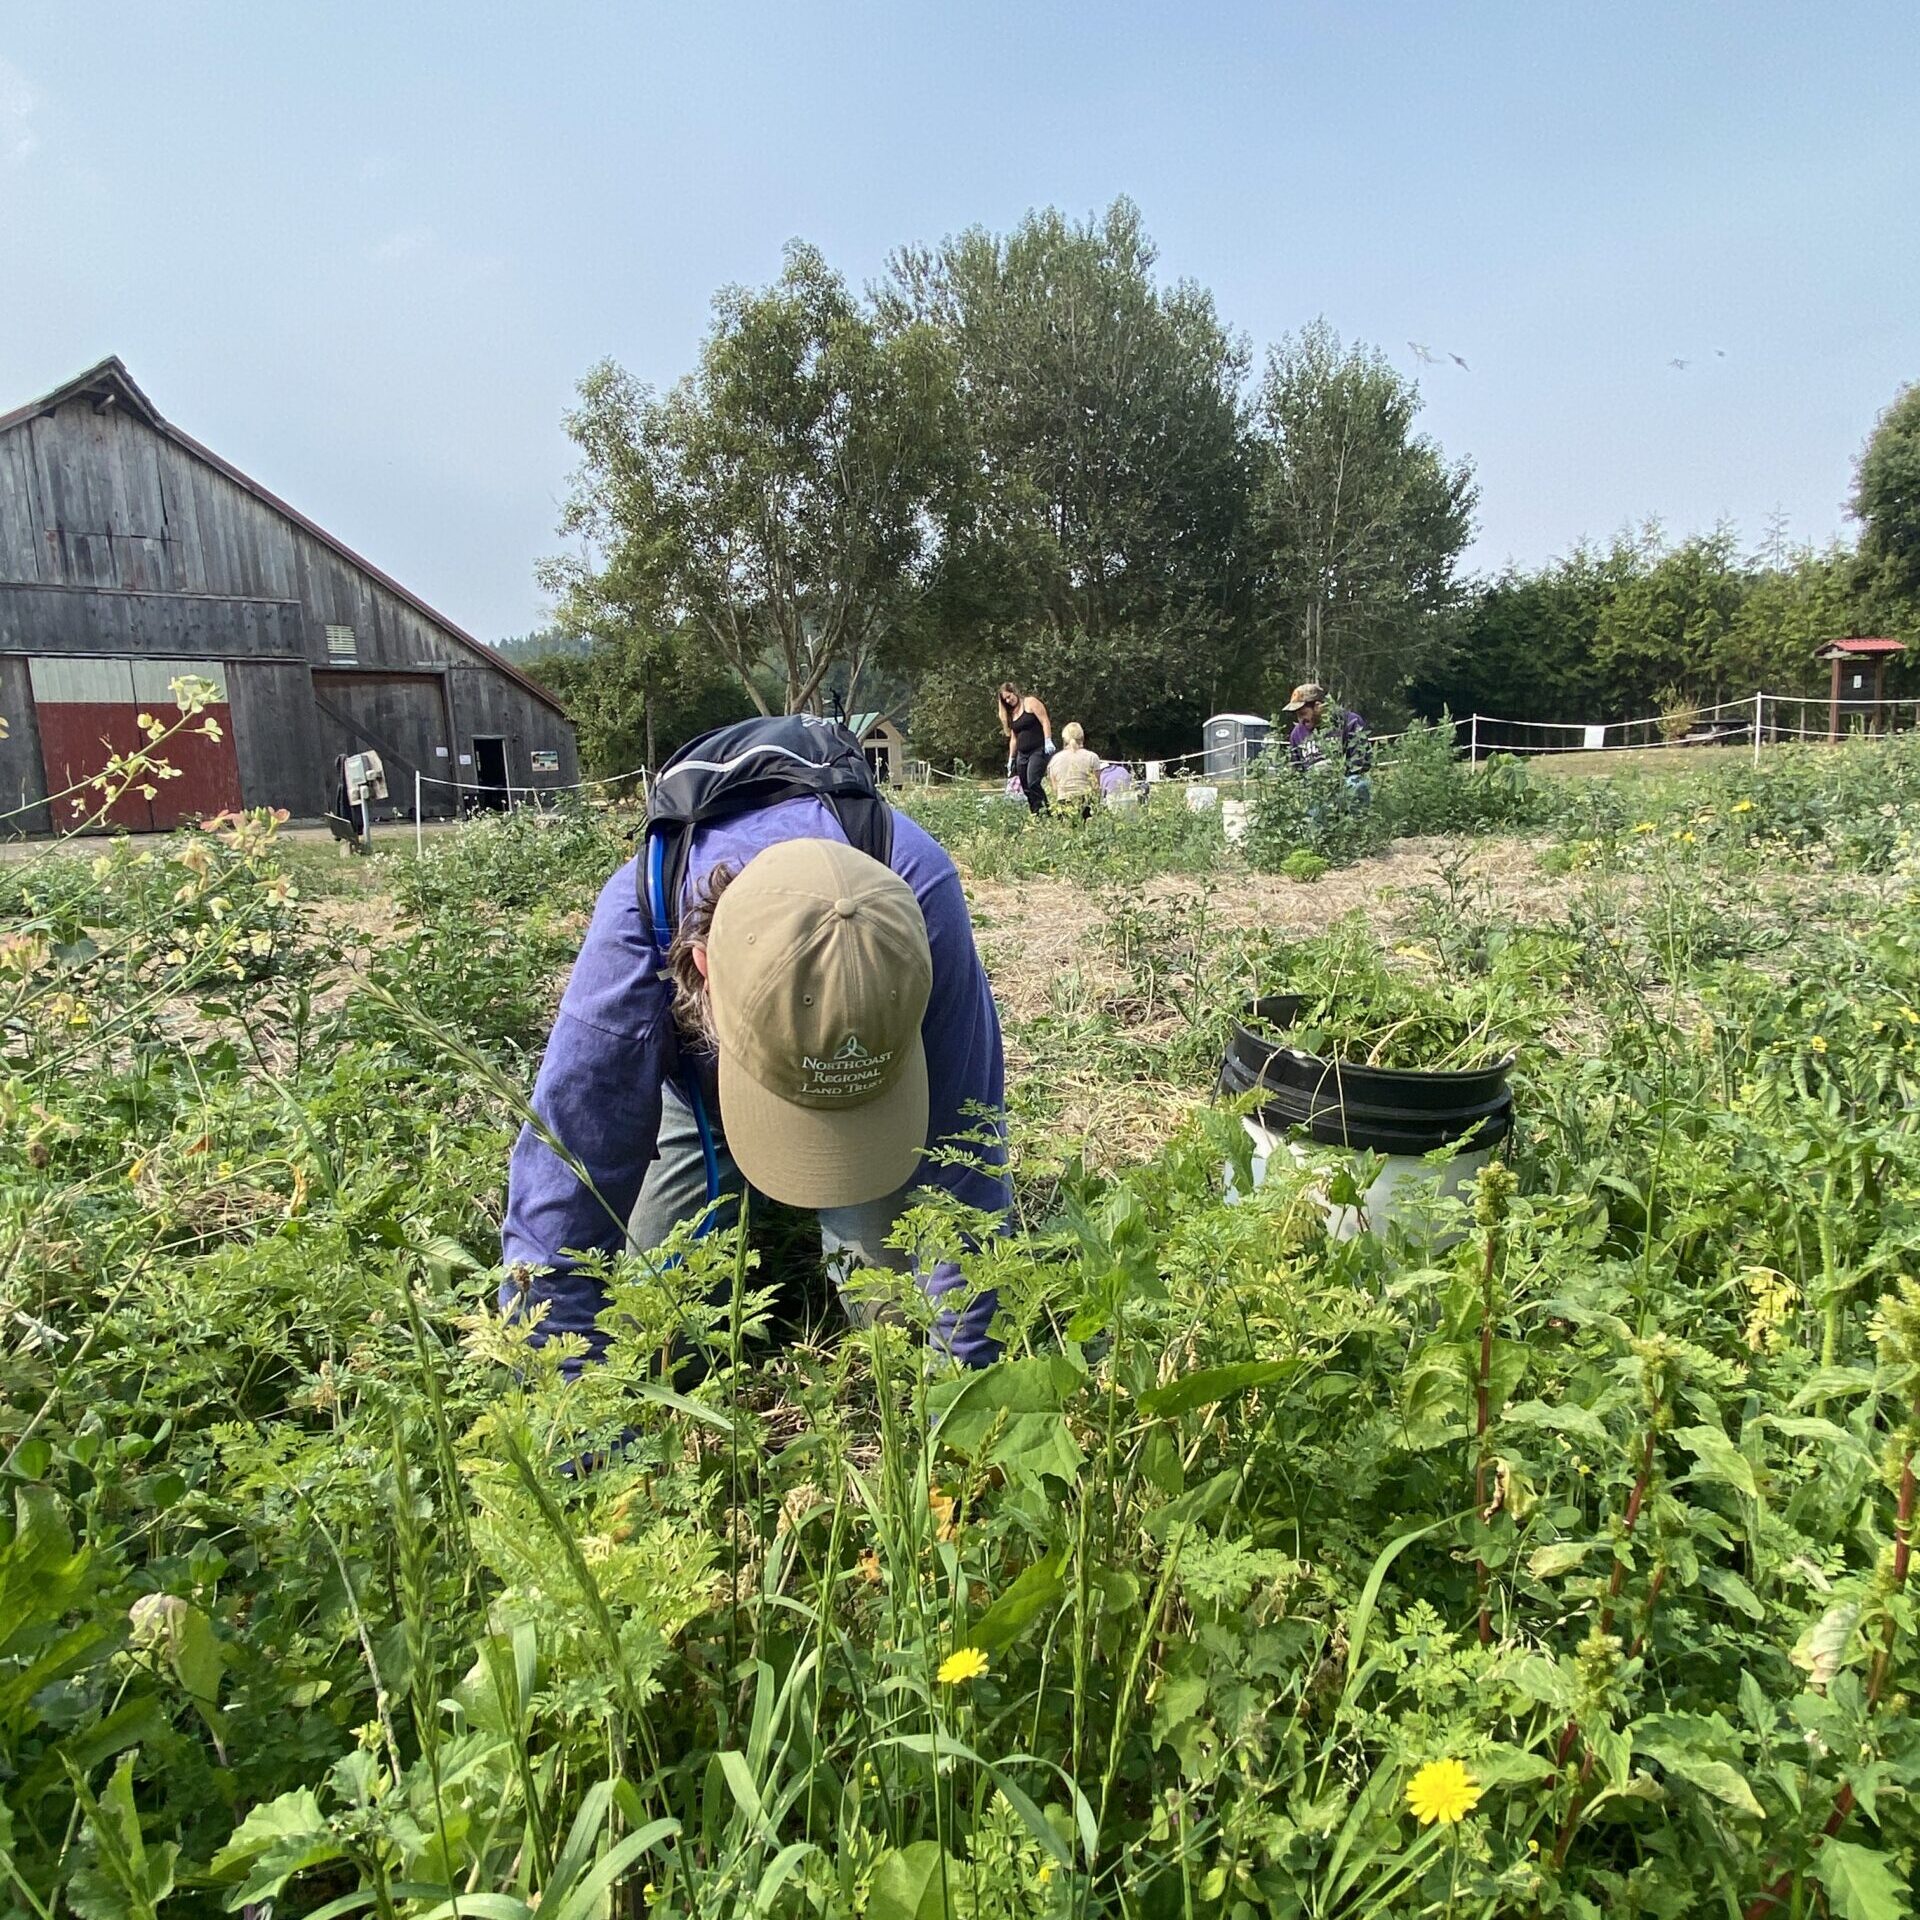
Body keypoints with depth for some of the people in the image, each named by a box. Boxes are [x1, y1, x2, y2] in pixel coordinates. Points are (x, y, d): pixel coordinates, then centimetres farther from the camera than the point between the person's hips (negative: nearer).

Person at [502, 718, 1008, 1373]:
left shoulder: (918, 893, -43)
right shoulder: (637, 918, -44)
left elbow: (961, 1155, -34)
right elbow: (562, 1207, -38)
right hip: (697, 1089, 1)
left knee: (885, 1260, -16)